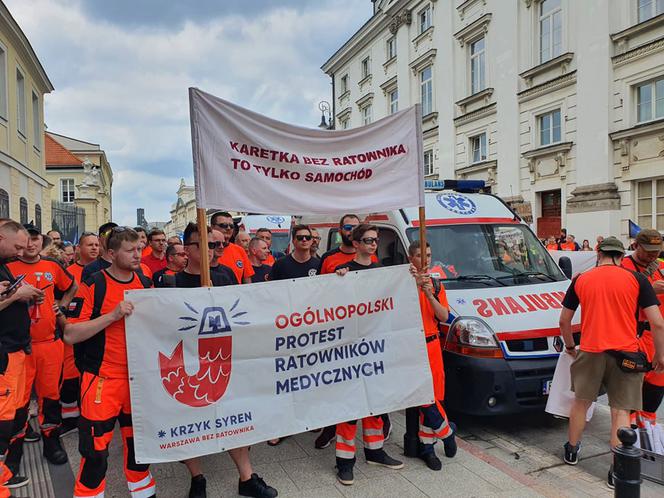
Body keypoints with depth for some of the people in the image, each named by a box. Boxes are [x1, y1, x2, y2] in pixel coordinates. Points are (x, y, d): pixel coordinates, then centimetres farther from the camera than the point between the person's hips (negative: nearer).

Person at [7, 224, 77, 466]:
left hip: (50, 341, 3)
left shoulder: (52, 266, 6)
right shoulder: (9, 267, -3)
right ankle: (15, 447, 18)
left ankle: (52, 441, 25)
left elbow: (72, 287, 23)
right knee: (19, 397, 3)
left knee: (50, 393, 11)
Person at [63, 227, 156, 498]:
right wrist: (113, 315, -24)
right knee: (96, 450, 2)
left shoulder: (146, 283, 5)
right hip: (103, 380, -5)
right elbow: (70, 335, -16)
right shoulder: (94, 285, -11)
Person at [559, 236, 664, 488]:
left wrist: (570, 346, 25)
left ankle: (571, 450, 34)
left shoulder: (580, 280, 5)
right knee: (621, 411, 7)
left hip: (590, 351, 2)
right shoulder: (636, 279, -1)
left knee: (581, 402, 19)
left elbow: (564, 320, 11)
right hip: (625, 353, -1)